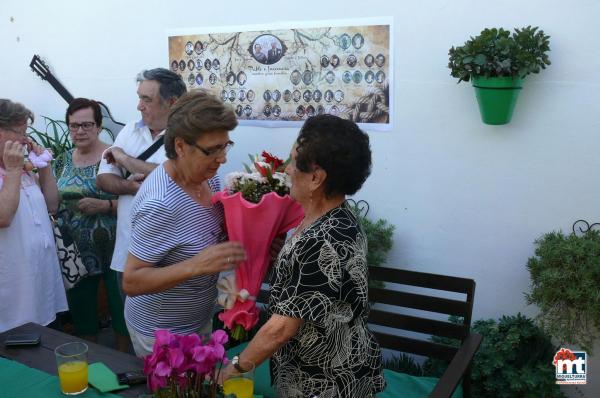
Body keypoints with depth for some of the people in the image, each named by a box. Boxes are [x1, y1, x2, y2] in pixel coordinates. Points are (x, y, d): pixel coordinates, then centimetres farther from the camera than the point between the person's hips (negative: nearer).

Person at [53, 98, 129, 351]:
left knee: (122, 312, 7)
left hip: (113, 252, -5)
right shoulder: (62, 161, 8)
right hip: (75, 254, 5)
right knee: (81, 314, 16)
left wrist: (105, 205, -24)